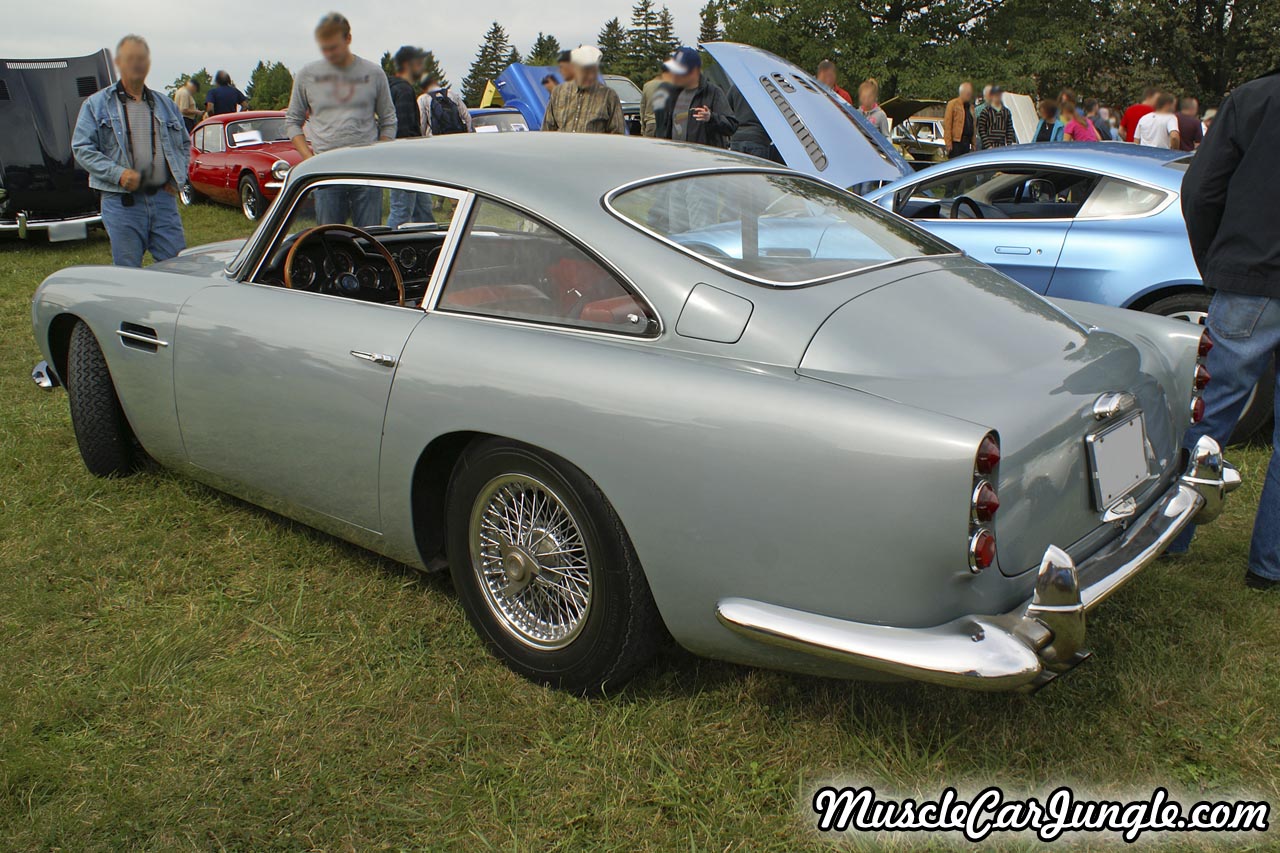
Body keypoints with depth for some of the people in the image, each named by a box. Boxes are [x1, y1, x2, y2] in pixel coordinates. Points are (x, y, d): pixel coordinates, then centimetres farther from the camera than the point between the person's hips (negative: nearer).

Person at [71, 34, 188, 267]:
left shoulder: (166, 105, 17)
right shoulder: (96, 104, 5)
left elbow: (185, 143, 26)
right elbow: (81, 148, -1)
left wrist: (178, 177, 10)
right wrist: (118, 173, -15)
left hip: (163, 199, 3)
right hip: (122, 203, -3)